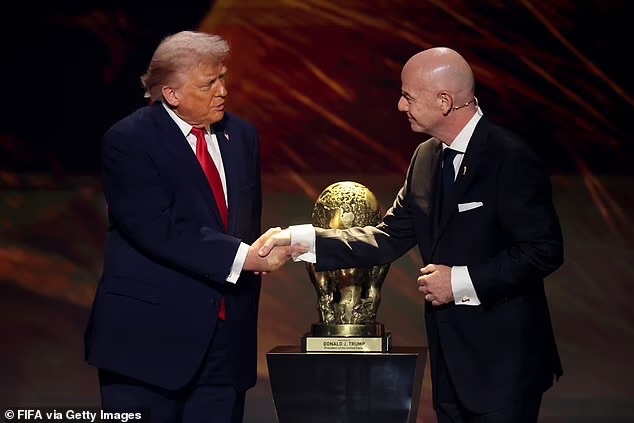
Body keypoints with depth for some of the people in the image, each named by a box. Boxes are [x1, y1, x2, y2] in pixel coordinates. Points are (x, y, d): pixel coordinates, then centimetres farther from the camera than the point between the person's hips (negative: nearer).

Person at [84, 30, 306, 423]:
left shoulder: (242, 135, 11)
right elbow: (159, 229, -20)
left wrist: (259, 251, 2)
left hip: (227, 333, 5)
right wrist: (244, 257, -22)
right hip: (150, 334, -5)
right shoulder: (128, 141, -9)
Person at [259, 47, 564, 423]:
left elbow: (545, 251, -18)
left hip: (503, 361, -7)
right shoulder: (426, 157, 8)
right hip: (451, 362, 7)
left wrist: (462, 281, -19)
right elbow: (386, 240, 5)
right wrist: (300, 238, -5)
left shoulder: (511, 159, -16)